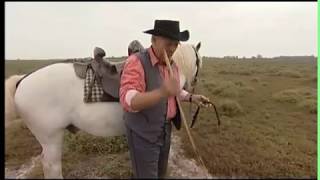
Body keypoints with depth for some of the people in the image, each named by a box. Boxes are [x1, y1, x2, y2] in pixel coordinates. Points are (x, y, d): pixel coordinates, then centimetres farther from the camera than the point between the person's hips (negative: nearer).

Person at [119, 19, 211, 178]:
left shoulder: (172, 64, 4)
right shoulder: (136, 62, -22)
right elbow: (128, 100, -35)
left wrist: (191, 97, -1)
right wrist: (163, 92, -49)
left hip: (165, 131, 7)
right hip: (143, 134, -7)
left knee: (161, 173, 25)